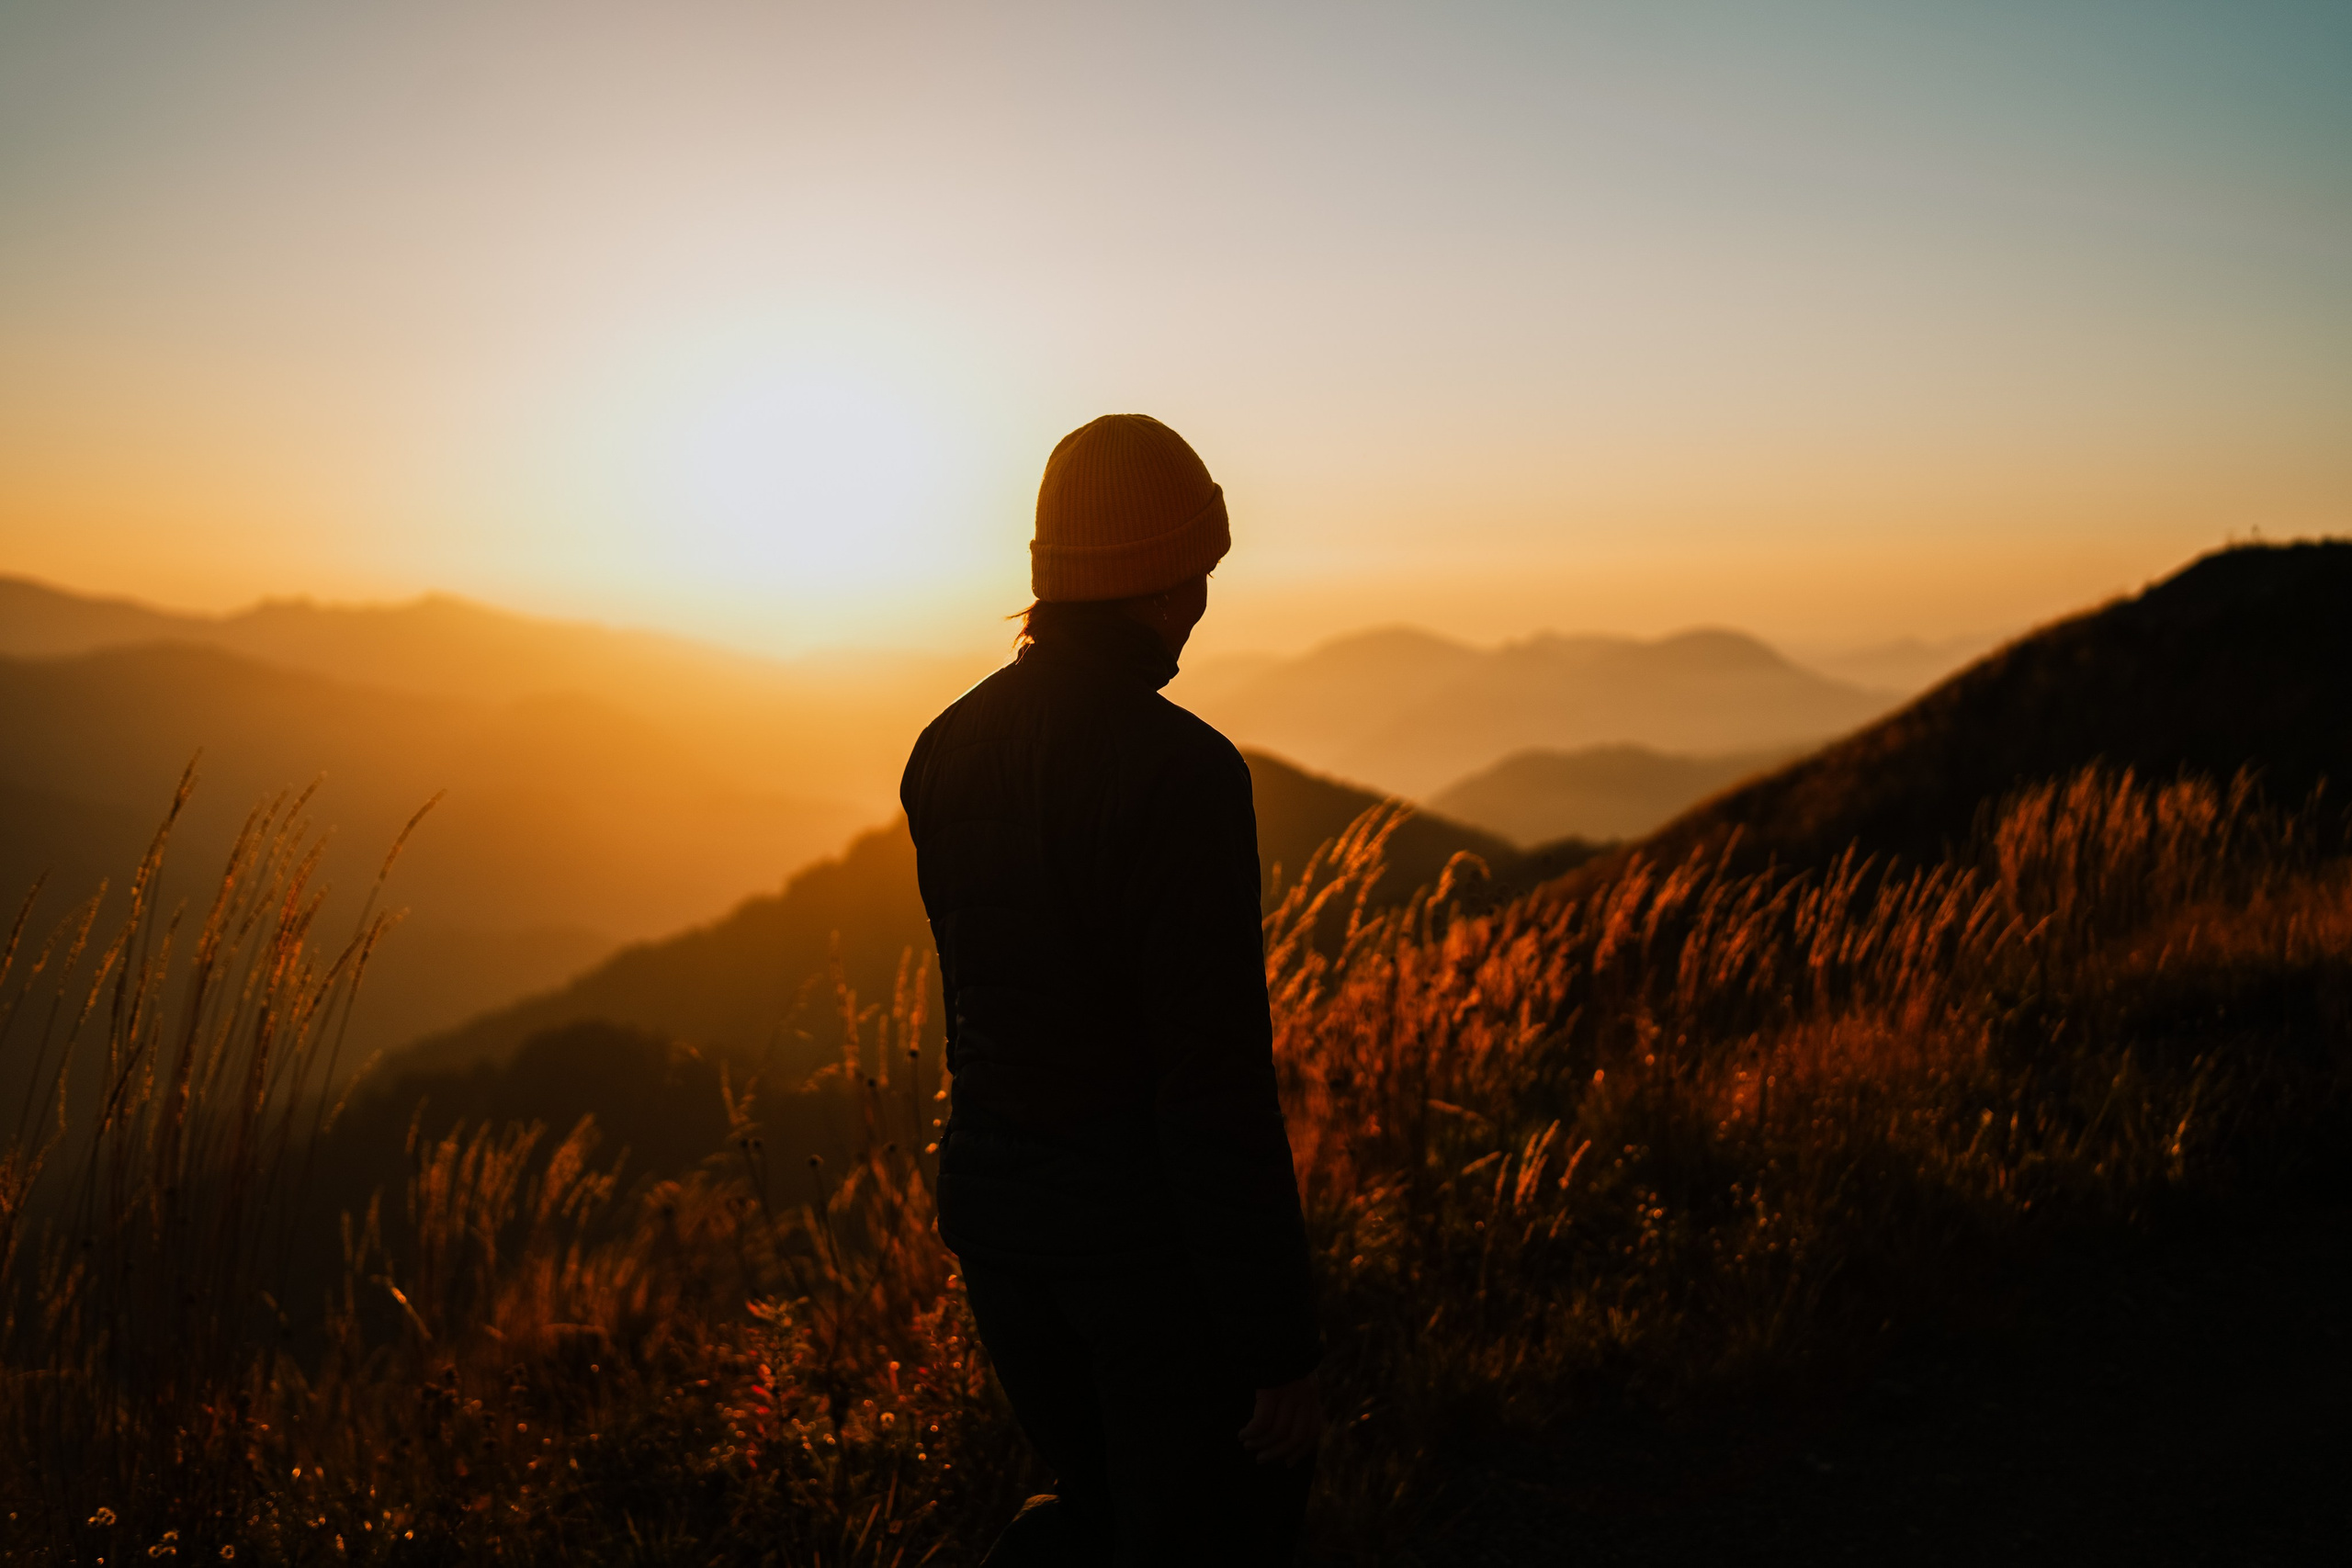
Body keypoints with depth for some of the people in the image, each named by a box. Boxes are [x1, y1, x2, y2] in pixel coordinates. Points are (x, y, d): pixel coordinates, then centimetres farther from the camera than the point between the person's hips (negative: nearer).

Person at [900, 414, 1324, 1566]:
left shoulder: (947, 751, 0)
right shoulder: (1182, 771, -22)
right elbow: (1217, 1074, -22)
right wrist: (1280, 1347, -17)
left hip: (997, 1200, 7)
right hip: (1156, 1216, -7)